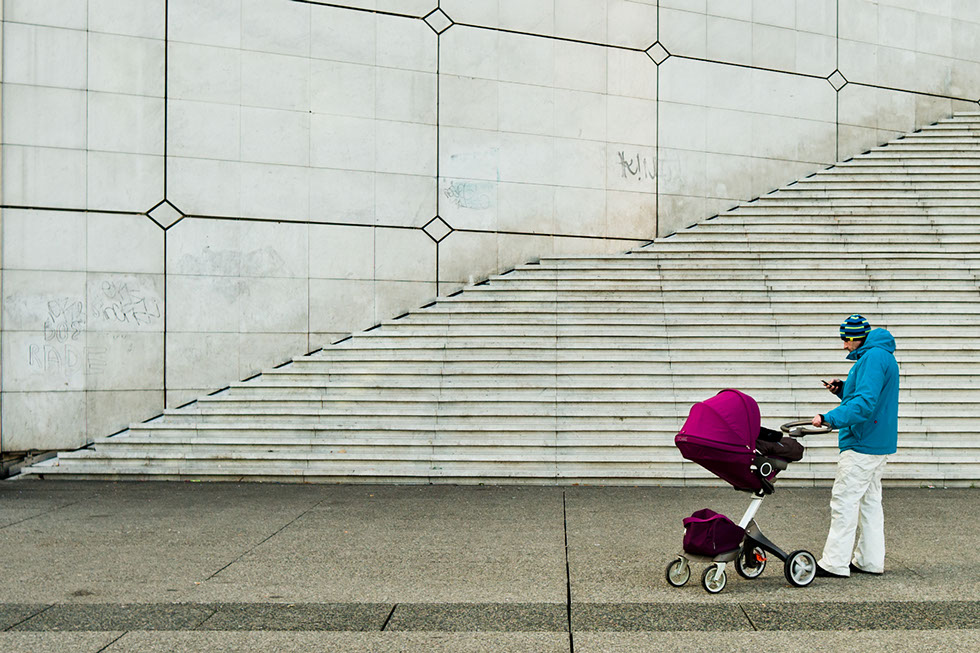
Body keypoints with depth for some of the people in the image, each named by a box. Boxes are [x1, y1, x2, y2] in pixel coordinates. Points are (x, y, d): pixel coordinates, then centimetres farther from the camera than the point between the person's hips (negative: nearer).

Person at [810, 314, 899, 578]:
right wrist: (844, 390, 11)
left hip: (863, 445, -11)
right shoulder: (883, 356, 17)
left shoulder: (873, 357, -17)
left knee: (844, 500, -8)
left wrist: (830, 418, -30)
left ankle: (834, 563, -5)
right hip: (878, 443, 11)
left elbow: (865, 403, -27)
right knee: (869, 501, 14)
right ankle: (870, 560, 20)